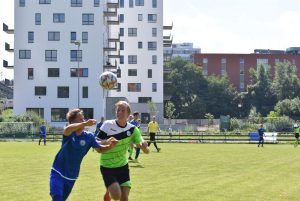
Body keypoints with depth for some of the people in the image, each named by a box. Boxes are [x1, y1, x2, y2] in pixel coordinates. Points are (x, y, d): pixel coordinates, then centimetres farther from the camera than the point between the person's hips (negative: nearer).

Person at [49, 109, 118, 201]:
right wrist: (85, 123, -53)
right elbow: (67, 129, -42)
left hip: (72, 176, 4)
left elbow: (100, 149, 1)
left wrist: (110, 146, -20)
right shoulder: (69, 133, -17)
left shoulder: (88, 136, -8)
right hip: (58, 172, -4)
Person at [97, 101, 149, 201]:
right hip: (107, 167, -3)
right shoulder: (107, 125, -14)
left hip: (123, 166, 3)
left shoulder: (132, 129, -7)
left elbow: (146, 151, -7)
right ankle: (109, 191, 19)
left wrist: (144, 146, -31)